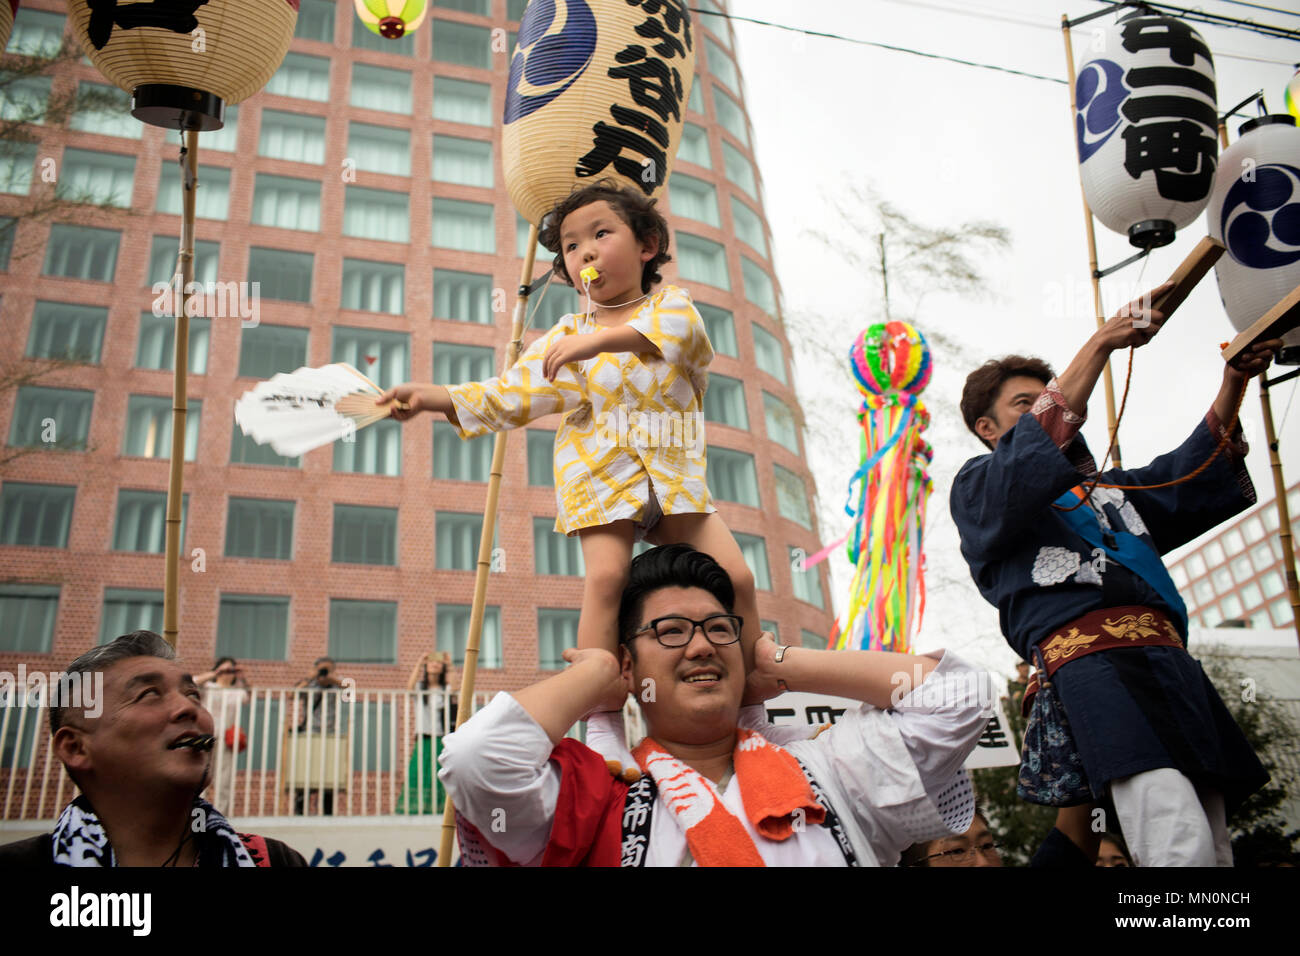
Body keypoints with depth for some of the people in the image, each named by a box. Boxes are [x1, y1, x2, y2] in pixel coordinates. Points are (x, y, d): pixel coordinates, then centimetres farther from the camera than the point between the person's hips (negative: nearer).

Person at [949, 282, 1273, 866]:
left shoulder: (1106, 490, 37)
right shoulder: (977, 487, 16)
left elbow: (1193, 480, 28)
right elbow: (1032, 456, -5)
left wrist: (1233, 384, 15)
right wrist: (1100, 344, -7)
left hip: (1169, 654, 7)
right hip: (1090, 651, -7)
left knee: (1214, 845, -2)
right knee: (1182, 842, -27)